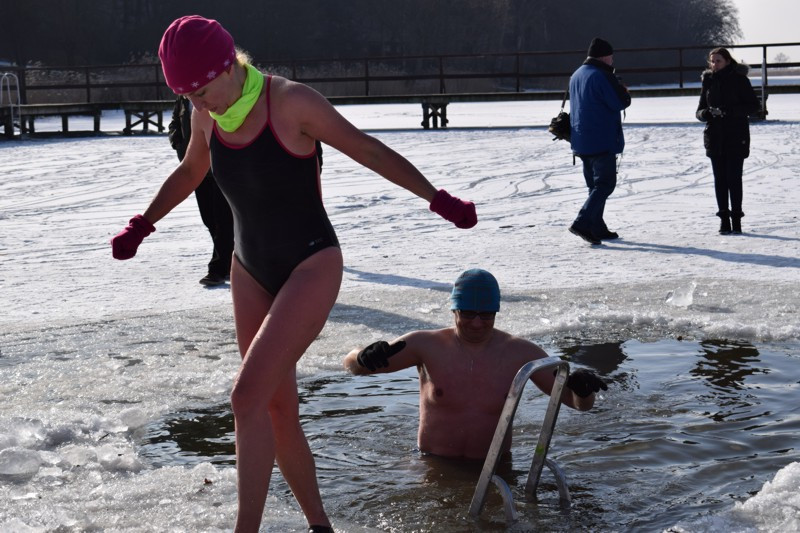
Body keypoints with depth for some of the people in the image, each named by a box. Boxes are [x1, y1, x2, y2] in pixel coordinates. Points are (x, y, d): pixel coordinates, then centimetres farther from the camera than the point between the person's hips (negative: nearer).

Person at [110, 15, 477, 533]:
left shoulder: (292, 103, -19)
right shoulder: (206, 115, -1)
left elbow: (368, 150, -10)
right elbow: (191, 171, 21)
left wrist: (438, 199, -12)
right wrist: (142, 225, 24)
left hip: (311, 267, -6)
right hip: (252, 272, 7)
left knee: (248, 397, -19)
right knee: (279, 409, 8)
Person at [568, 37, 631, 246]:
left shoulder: (576, 75, 14)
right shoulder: (600, 76, -15)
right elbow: (621, 102, -15)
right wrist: (624, 92, 8)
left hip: (581, 141, 9)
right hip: (602, 140, -9)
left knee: (595, 184, 15)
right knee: (606, 183, -7)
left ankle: (597, 228, 17)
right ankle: (582, 223, -18)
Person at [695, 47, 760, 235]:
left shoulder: (739, 79, -3)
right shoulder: (708, 81, 8)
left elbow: (754, 105, -6)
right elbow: (700, 111, 11)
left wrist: (731, 110, -20)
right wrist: (707, 113, -13)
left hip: (736, 137, -3)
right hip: (715, 137, 3)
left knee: (734, 178, -5)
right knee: (720, 179, 3)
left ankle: (736, 219, 2)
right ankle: (724, 219, 8)